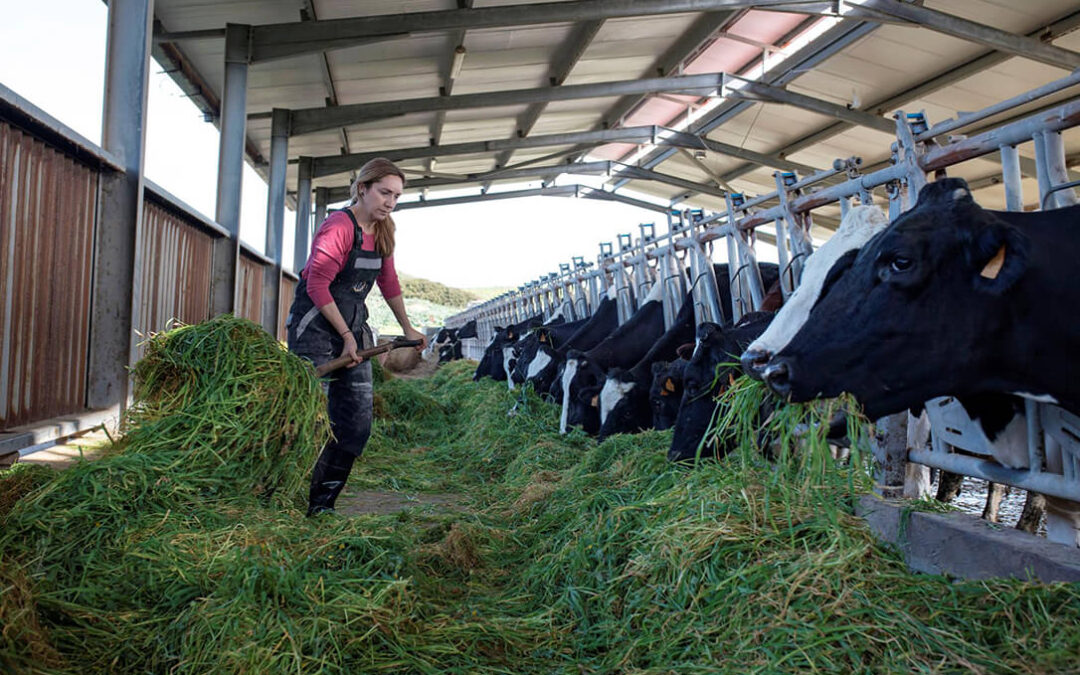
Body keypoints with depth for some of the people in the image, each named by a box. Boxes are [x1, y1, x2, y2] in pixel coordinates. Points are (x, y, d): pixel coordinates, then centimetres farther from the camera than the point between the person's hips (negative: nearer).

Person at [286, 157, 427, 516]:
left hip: (354, 327, 8)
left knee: (357, 422, 4)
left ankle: (321, 504, 11)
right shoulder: (339, 226, -16)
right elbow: (317, 287, -17)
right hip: (315, 328, -8)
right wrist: (346, 337, -14)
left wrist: (407, 328, 24)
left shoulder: (382, 231, 9)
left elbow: (388, 281, 20)